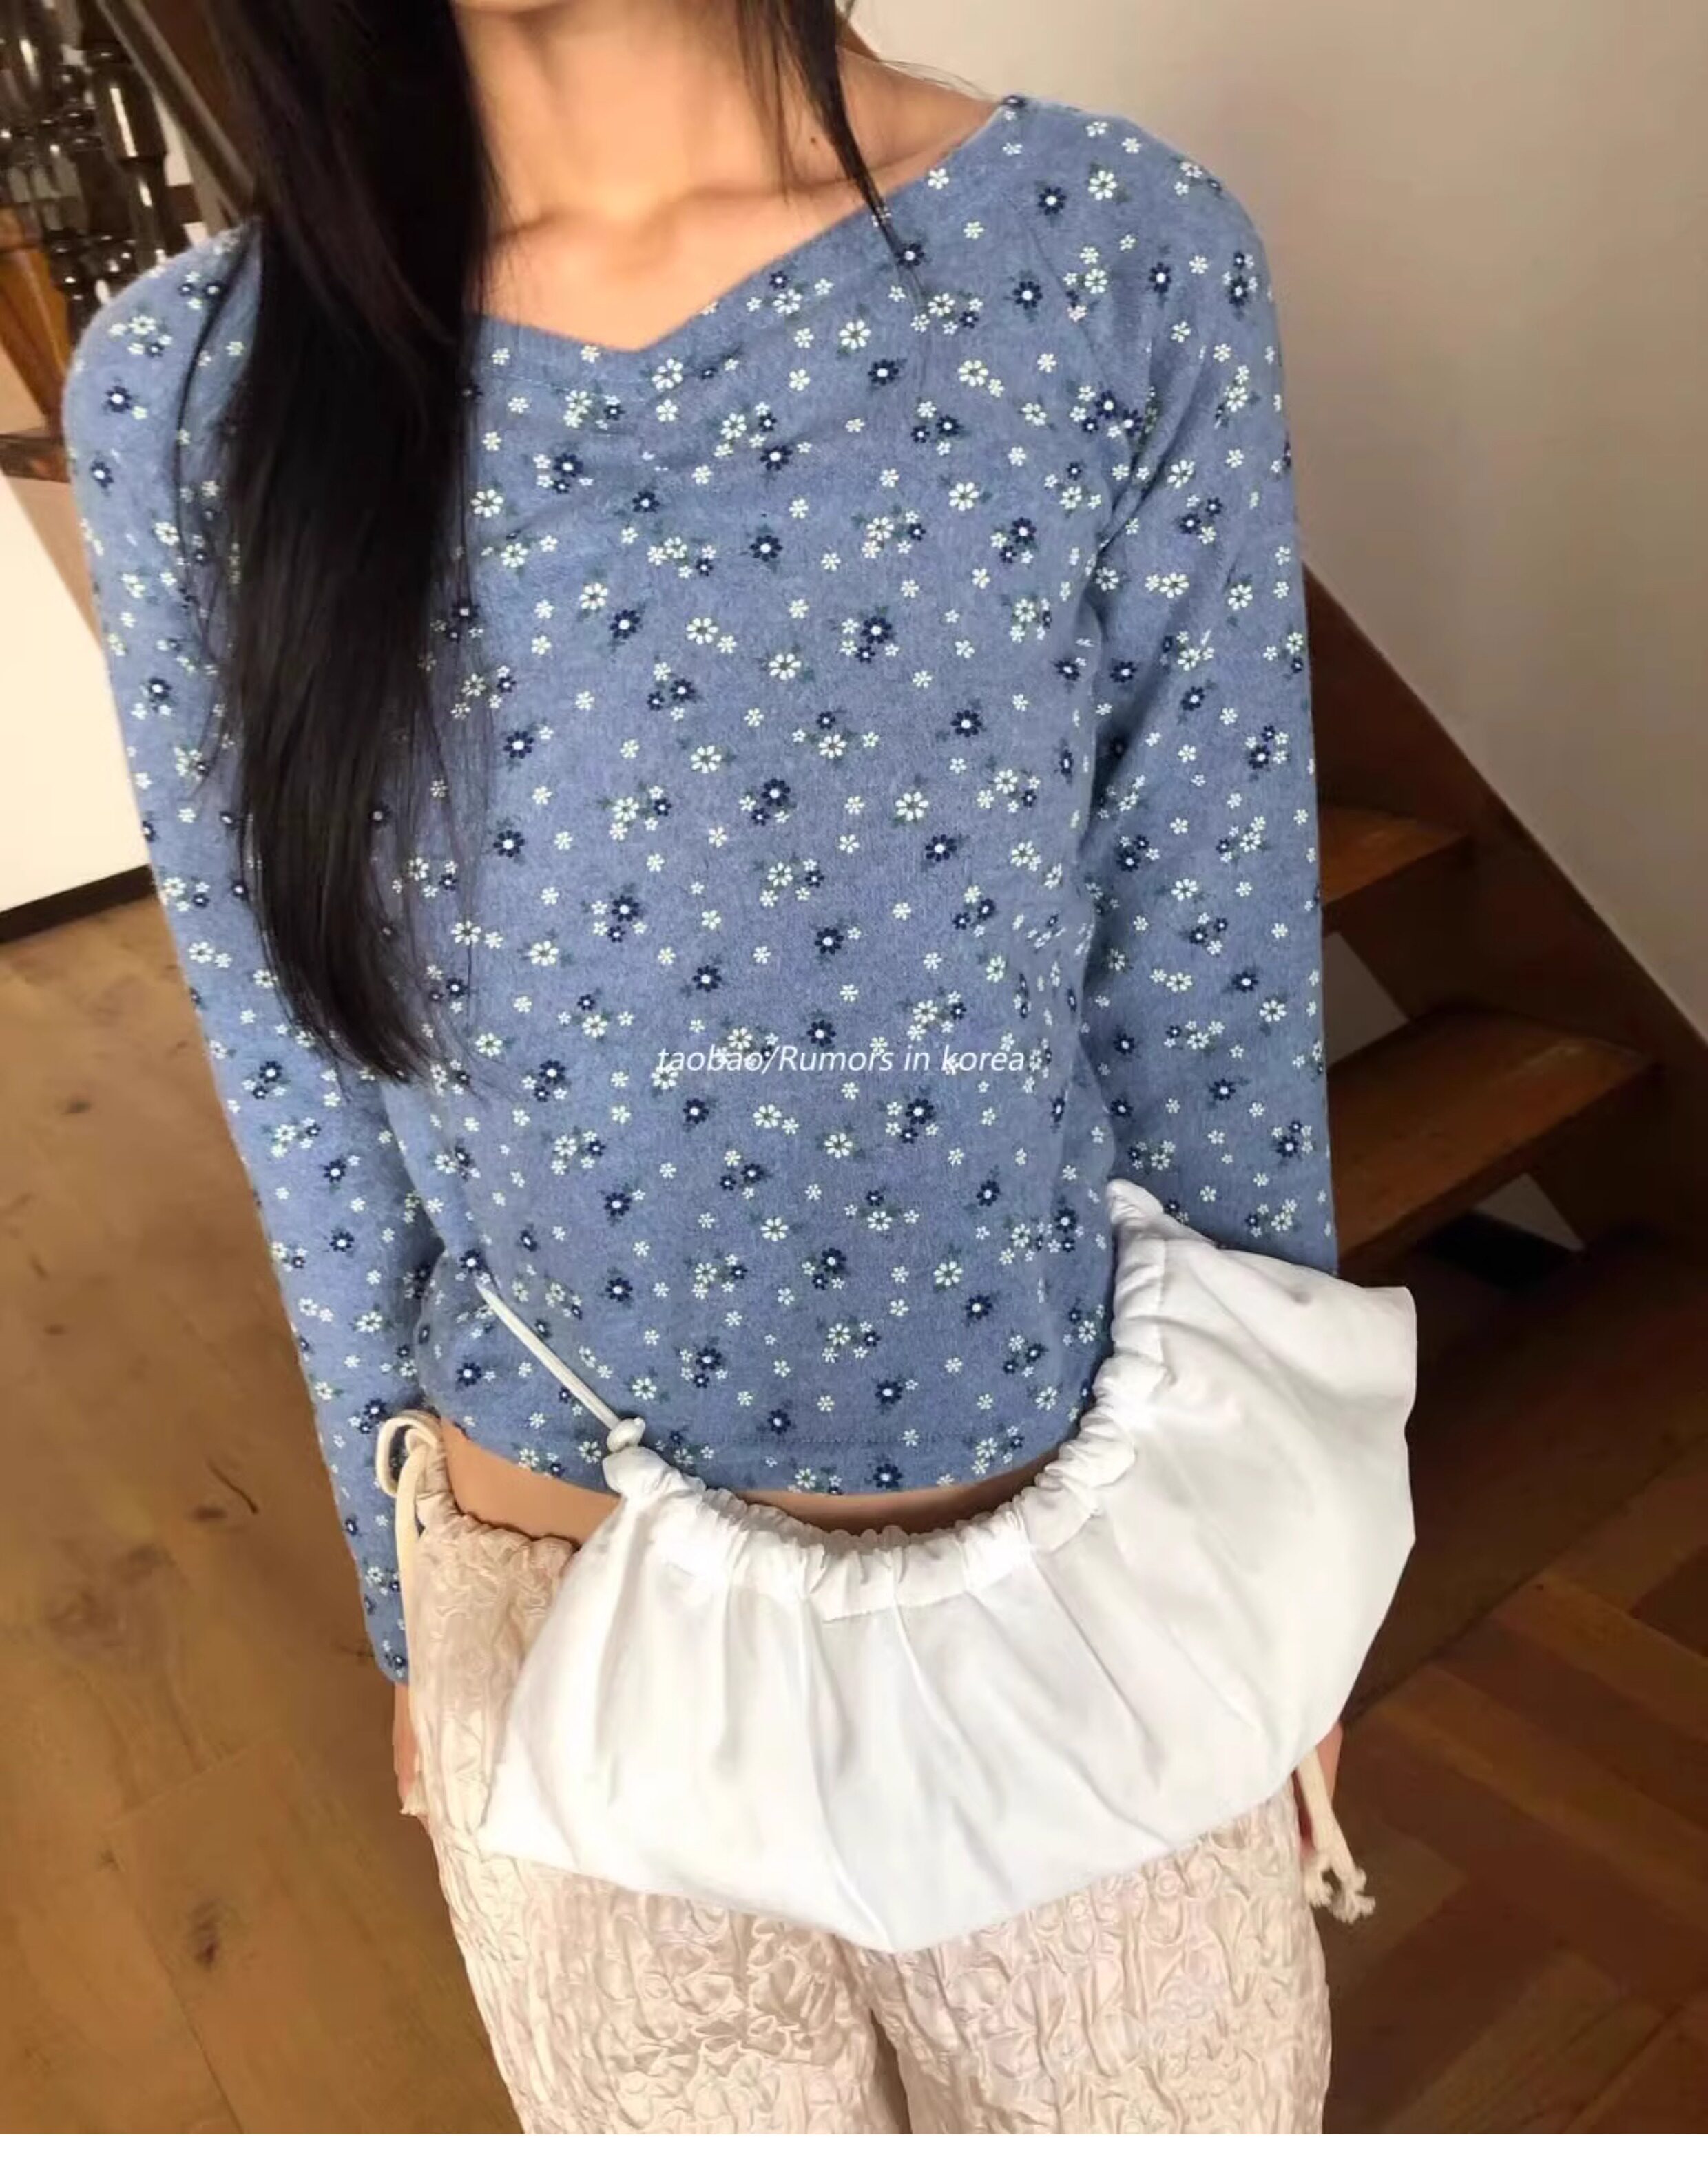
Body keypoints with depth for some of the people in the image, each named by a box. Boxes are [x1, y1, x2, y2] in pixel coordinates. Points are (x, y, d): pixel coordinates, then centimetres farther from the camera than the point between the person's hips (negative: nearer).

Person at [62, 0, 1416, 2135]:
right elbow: (311, 1101, -2)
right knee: (695, 2122, 28)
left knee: (1172, 2113, 26)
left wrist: (1278, 1580, 4)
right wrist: (419, 1614, 9)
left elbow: (1216, 1006, -6)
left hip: (1077, 1581, 0)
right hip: (566, 1621, 1)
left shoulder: (1120, 264, -13)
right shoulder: (188, 394, -10)